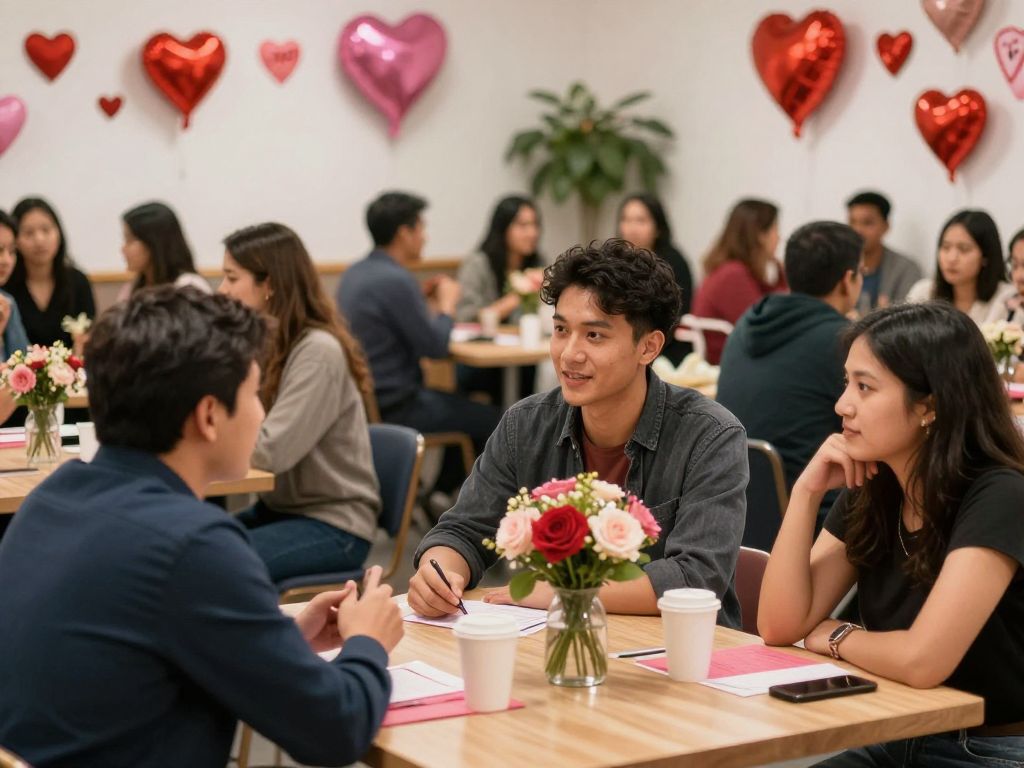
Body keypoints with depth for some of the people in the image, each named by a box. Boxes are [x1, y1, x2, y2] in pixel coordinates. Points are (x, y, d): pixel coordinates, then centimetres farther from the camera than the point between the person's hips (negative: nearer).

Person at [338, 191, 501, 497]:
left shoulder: (355, 274, 8)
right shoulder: (395, 280, -22)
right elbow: (435, 347, -16)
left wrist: (426, 301, 14)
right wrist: (447, 305, 0)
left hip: (368, 399, 10)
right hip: (395, 408, -10)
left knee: (469, 411, 26)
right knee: (493, 421, 0)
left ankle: (439, 495, 27)